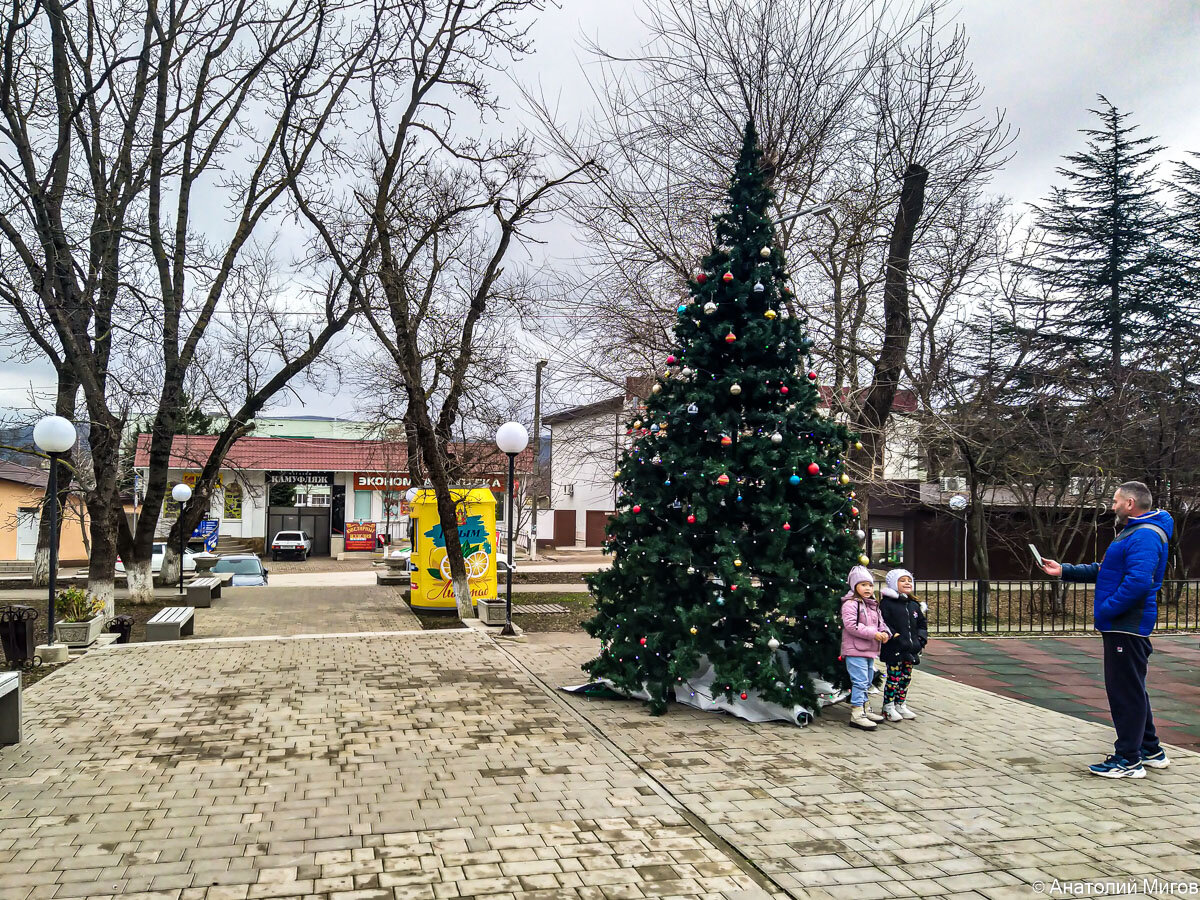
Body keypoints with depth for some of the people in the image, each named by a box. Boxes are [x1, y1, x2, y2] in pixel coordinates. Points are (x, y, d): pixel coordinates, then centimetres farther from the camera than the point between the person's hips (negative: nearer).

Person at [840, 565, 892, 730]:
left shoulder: (873, 605, 17)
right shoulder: (850, 604, -12)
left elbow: (880, 622, 23)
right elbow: (851, 625, -22)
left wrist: (885, 632, -1)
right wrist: (873, 633, -21)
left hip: (870, 651, 9)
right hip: (855, 651, -9)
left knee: (866, 682, 18)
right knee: (859, 682, -11)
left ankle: (865, 709, 30)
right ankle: (856, 714, -9)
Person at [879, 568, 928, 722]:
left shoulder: (914, 605, 14)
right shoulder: (887, 603, -8)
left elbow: (922, 623, 22)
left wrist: (921, 639, 9)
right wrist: (894, 636, -21)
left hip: (911, 649, 7)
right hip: (894, 650, -7)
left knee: (906, 678, 12)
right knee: (894, 678, -4)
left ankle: (901, 705, 24)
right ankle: (888, 707, 6)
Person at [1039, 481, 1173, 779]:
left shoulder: (1145, 537, -18)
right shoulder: (1131, 533, 18)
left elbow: (1139, 582, -30)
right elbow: (1103, 571, 24)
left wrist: (1105, 610, -22)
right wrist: (1064, 571, 18)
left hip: (1127, 627, -11)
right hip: (1123, 626, 11)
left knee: (1126, 691, -4)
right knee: (1130, 689, 19)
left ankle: (1128, 760, 4)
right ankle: (1150, 750, 30)